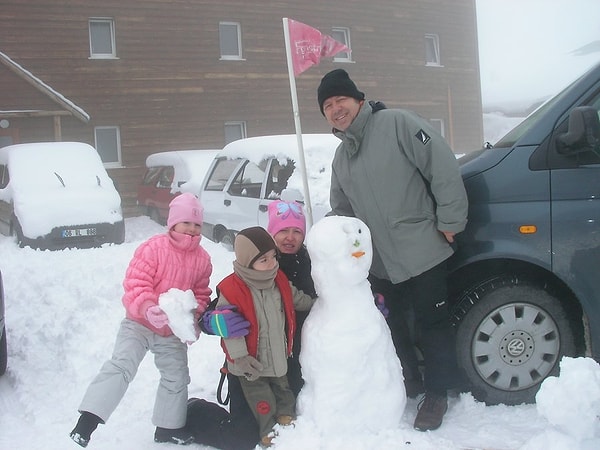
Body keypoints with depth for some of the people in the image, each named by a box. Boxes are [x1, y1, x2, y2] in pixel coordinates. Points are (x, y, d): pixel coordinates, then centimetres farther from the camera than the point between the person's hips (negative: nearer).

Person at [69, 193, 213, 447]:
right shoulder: (153, 248, -18)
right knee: (121, 365, -23)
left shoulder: (202, 259, -3)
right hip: (140, 322, -5)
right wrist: (148, 308, -40)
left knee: (177, 377, 13)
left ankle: (168, 427, 32)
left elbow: (201, 295, 7)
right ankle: (89, 418, -20)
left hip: (174, 331, 5)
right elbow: (135, 283, -23)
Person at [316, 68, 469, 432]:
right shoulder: (341, 158, 15)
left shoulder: (397, 123, -9)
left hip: (423, 251, -7)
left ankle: (438, 393, 22)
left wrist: (450, 221, -14)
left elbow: (444, 169, -13)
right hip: (381, 262, 7)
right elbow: (342, 210, 24)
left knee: (432, 324, 5)